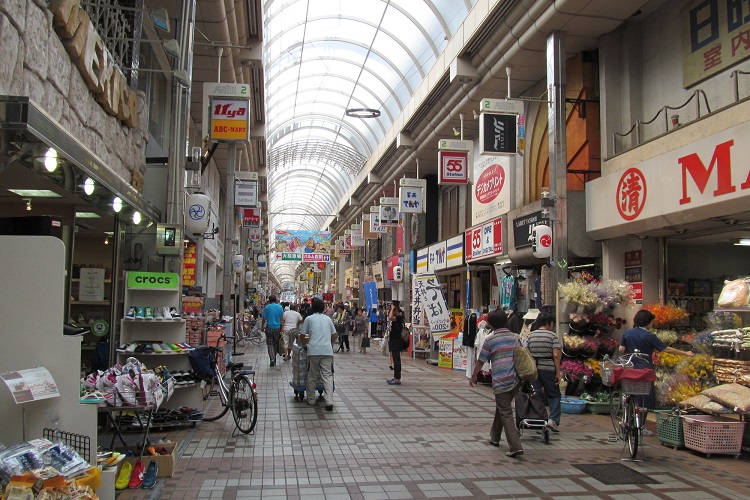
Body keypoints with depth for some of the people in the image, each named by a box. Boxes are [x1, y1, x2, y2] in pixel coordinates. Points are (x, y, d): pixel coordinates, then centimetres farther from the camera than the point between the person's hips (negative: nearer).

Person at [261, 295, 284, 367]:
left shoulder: (267, 307, -6)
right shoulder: (279, 307, -1)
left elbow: (264, 318, -5)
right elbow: (282, 318, 1)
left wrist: (263, 327, 8)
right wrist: (282, 328, 7)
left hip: (269, 328, -2)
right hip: (277, 328, 2)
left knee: (270, 344, 3)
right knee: (275, 343, 17)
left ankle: (272, 359, -12)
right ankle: (274, 358, 27)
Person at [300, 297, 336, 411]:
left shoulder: (309, 318, 9)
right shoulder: (328, 319, 18)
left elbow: (303, 335, 9)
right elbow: (334, 335, 19)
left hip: (313, 350, -2)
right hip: (327, 350, 2)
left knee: (312, 376, 12)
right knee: (327, 376, -1)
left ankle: (311, 400, 18)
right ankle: (329, 401, -13)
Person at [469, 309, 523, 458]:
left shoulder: (490, 340, -5)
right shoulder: (514, 337, 11)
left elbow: (481, 362, 1)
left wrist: (473, 377, 18)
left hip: (501, 381, -6)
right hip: (516, 379, 6)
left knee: (506, 414, -2)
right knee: (501, 408, 22)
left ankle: (515, 447, -9)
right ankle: (495, 437, 35)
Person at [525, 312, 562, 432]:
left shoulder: (530, 335, 6)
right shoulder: (553, 335, -5)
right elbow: (556, 355, -11)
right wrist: (558, 372, -8)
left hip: (532, 368, 3)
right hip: (548, 368, -3)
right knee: (554, 394, 10)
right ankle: (553, 419, -1)